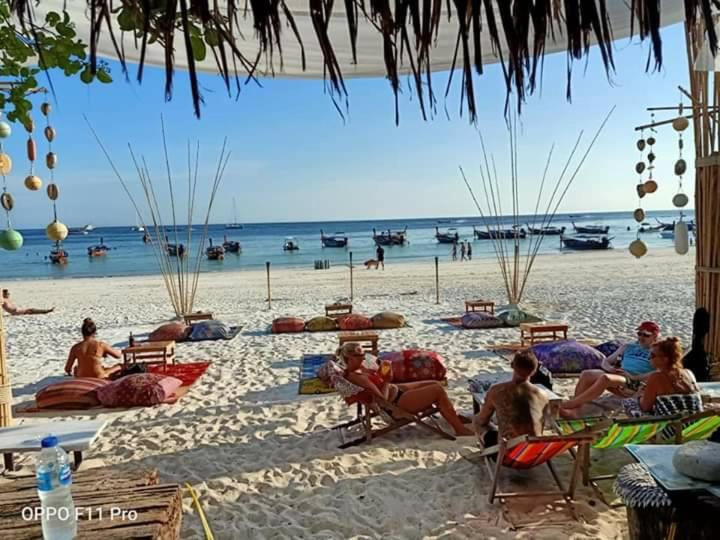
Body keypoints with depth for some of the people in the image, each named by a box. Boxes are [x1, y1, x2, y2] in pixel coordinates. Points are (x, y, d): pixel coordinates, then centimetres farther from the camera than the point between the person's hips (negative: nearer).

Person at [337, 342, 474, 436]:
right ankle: (460, 429, -1)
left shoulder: (357, 369, 1)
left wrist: (382, 368, -3)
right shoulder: (357, 377, -28)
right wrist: (386, 380, -15)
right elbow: (382, 398, -27)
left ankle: (454, 417, 24)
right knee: (438, 390, -12)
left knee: (435, 383, 13)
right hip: (396, 402, -11)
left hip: (396, 390, 11)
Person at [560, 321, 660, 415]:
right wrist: (610, 368, 0)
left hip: (635, 384, -6)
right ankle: (574, 407, -32)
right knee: (586, 374, -24)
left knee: (606, 378, -37)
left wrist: (634, 377, -18)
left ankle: (567, 405, -40)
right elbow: (605, 361, 25)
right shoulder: (628, 347, 28)